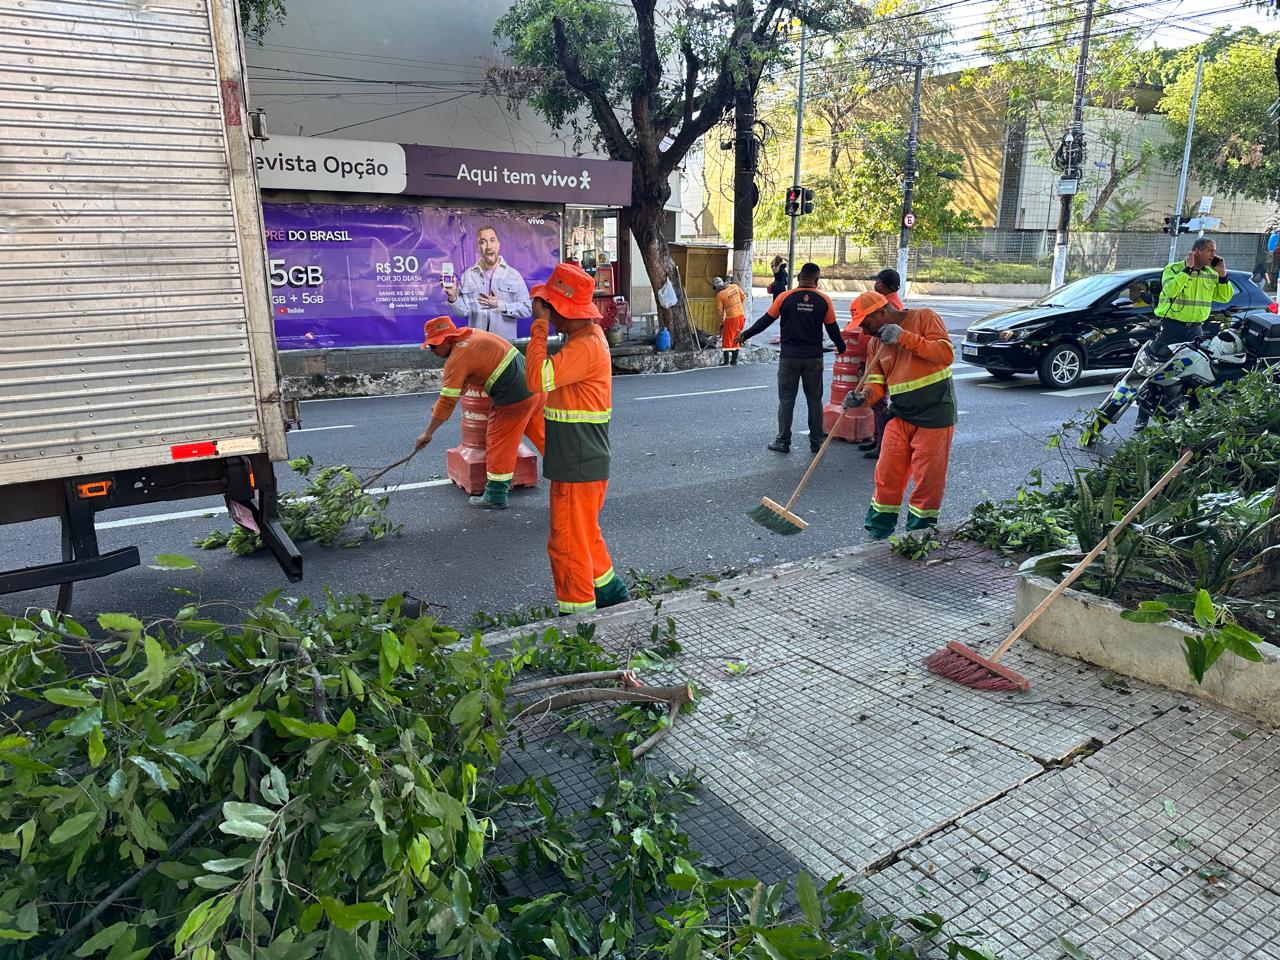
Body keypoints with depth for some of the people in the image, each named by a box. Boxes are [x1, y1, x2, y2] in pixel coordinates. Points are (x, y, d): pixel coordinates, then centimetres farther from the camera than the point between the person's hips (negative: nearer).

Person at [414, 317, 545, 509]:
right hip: (534, 385, 9)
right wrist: (439, 405, 20)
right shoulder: (470, 333, 12)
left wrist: (428, 433, -6)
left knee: (499, 446, 4)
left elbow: (447, 402, -13)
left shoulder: (457, 359, -14)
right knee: (544, 435, 17)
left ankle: (495, 497, 15)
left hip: (514, 399, -9)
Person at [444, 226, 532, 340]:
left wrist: (500, 305, -14)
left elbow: (526, 309, -6)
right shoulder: (468, 275, 4)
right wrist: (453, 298, -17)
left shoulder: (513, 275, -1)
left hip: (506, 341, -1)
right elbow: (463, 311, 1)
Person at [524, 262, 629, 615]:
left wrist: (540, 325, -26)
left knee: (568, 543, 3)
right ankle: (610, 590, 40)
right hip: (581, 461, 10)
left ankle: (578, 614, 17)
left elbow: (538, 379, -32)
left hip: (578, 467, -10)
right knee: (585, 535, 25)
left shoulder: (586, 346, -24)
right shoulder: (587, 335, 9)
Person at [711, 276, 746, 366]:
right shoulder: (735, 286, 5)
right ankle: (734, 361, 19)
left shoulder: (719, 295, -8)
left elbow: (721, 311, -5)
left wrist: (721, 323, 6)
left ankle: (726, 362, 3)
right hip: (741, 316, 6)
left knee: (727, 340, 4)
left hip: (731, 318, -6)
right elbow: (743, 297, 13)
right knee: (736, 340, 15)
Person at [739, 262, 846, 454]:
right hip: (814, 359, 1)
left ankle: (783, 442, 10)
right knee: (814, 400, 12)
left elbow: (765, 320, 1)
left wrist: (745, 335, 14)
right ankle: (816, 442, 17)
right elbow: (833, 330, 5)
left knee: (786, 400, 7)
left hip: (789, 357, -1)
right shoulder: (824, 300, -2)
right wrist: (841, 347, 24)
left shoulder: (785, 297, -6)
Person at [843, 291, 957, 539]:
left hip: (935, 414, -5)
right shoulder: (877, 342, 10)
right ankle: (877, 532, 18)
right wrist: (864, 396, -14)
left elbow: (946, 353, -18)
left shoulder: (924, 318, -7)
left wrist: (904, 337, -21)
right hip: (900, 416, 5)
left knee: (928, 478, 3)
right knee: (887, 475, 5)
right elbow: (877, 380, 8)